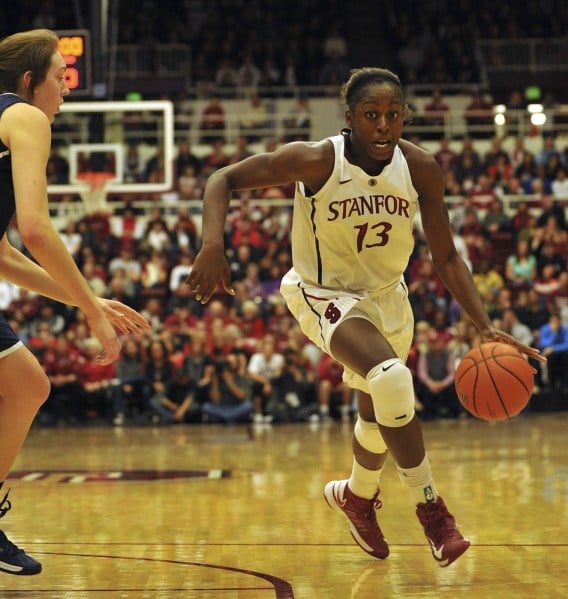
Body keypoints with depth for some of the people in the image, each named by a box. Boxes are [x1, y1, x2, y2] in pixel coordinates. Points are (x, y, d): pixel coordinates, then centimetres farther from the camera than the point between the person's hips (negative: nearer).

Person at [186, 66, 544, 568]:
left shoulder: (420, 168, -18)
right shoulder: (316, 161, -27)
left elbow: (446, 257, -10)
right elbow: (225, 179, -18)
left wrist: (486, 327, -21)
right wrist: (213, 245, -36)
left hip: (387, 295, 5)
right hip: (325, 294, -5)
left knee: (379, 413, 19)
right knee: (390, 377, -32)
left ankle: (357, 495, 53)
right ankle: (430, 508, -17)